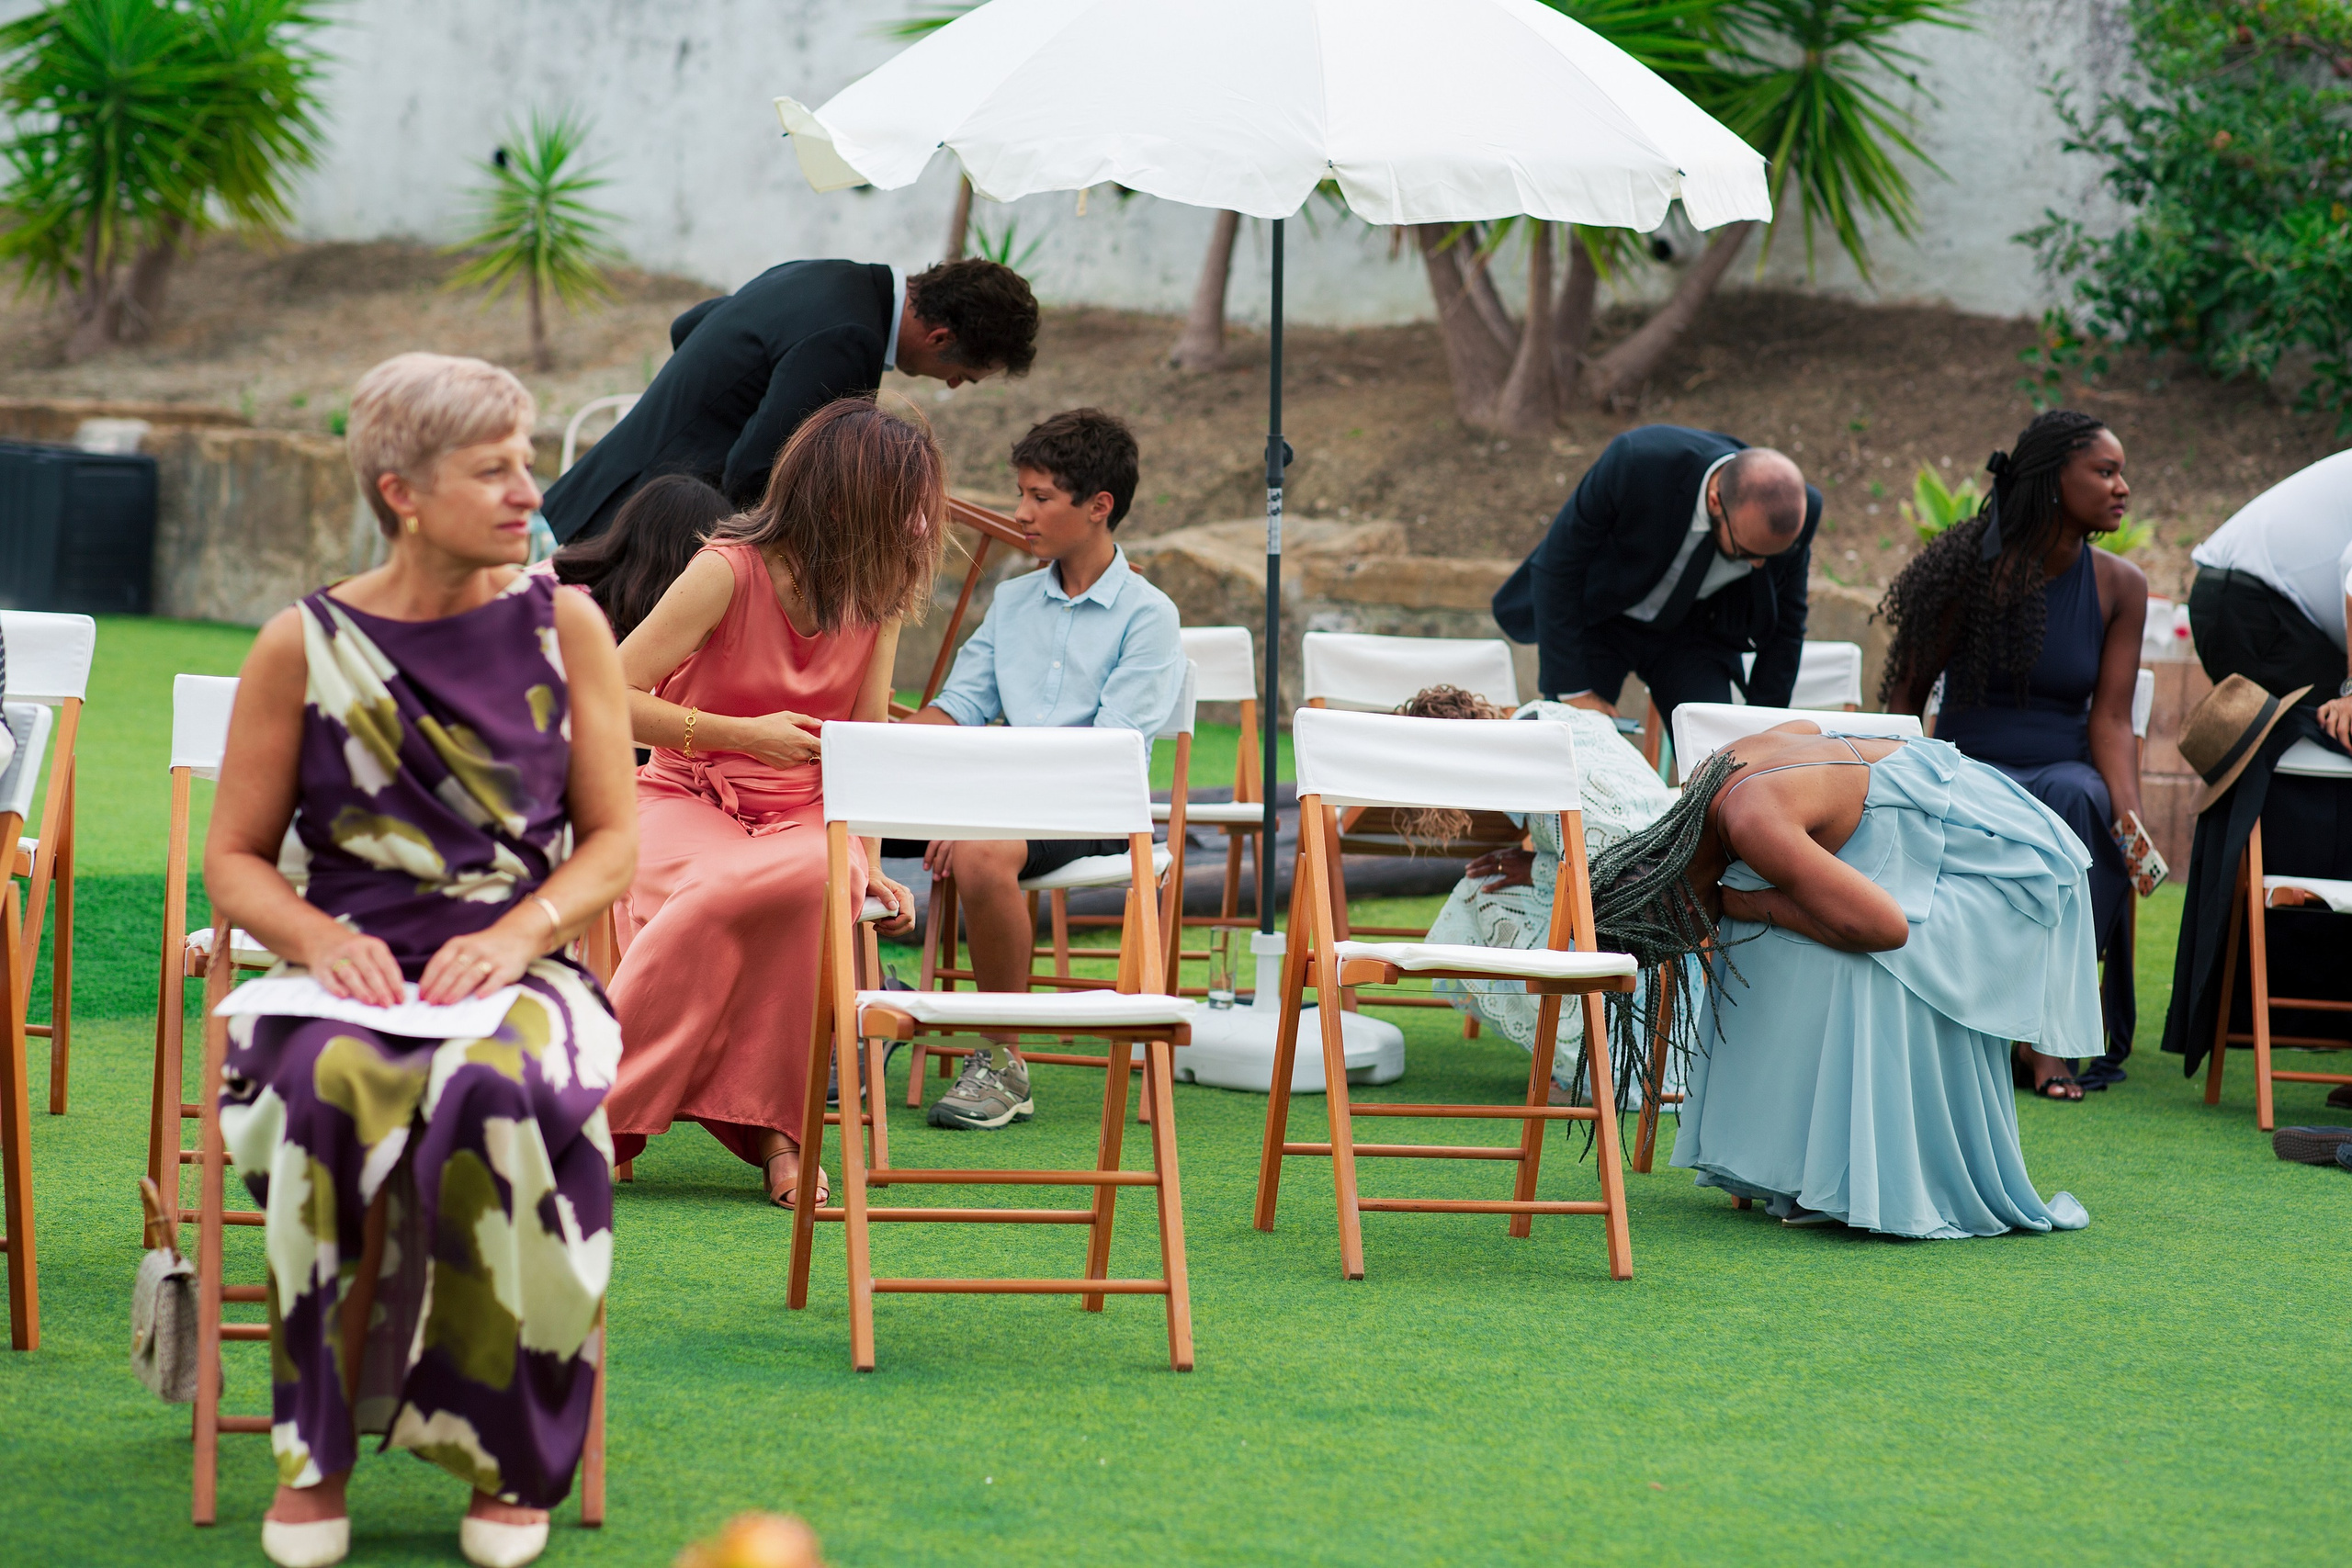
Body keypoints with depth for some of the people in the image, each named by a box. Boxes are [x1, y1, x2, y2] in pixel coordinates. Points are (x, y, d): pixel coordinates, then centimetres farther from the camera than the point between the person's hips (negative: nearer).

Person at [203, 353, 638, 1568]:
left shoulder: (561, 626, 8)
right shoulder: (303, 648, 4)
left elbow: (613, 840, 8)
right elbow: (234, 858, 8)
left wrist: (516, 934, -11)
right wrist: (318, 935, -13)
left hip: (517, 961, 0)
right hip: (354, 971, 0)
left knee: (498, 1095, -36)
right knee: (336, 1093, -37)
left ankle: (506, 1461, -20)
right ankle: (316, 1453, -22)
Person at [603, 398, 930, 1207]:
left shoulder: (879, 594, 3)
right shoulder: (729, 572, -13)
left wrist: (867, 862, -5)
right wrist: (744, 733, -18)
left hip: (803, 815, 3)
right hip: (686, 804, -3)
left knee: (812, 880, -36)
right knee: (724, 891, -40)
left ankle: (774, 1128, -28)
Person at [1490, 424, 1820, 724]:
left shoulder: (1798, 512, -24)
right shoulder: (1635, 462, -35)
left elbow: (1787, 623, -3)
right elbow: (1557, 567, -21)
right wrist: (1573, 689, -19)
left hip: (1691, 632, 2)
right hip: (1595, 621, -2)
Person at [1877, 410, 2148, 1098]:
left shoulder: (2120, 587, 3)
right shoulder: (1970, 570, -5)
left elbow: (2110, 719, -3)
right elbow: (1905, 694, 0)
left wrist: (2132, 820, -20)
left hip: (2067, 770, 2)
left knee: (2077, 796, -36)